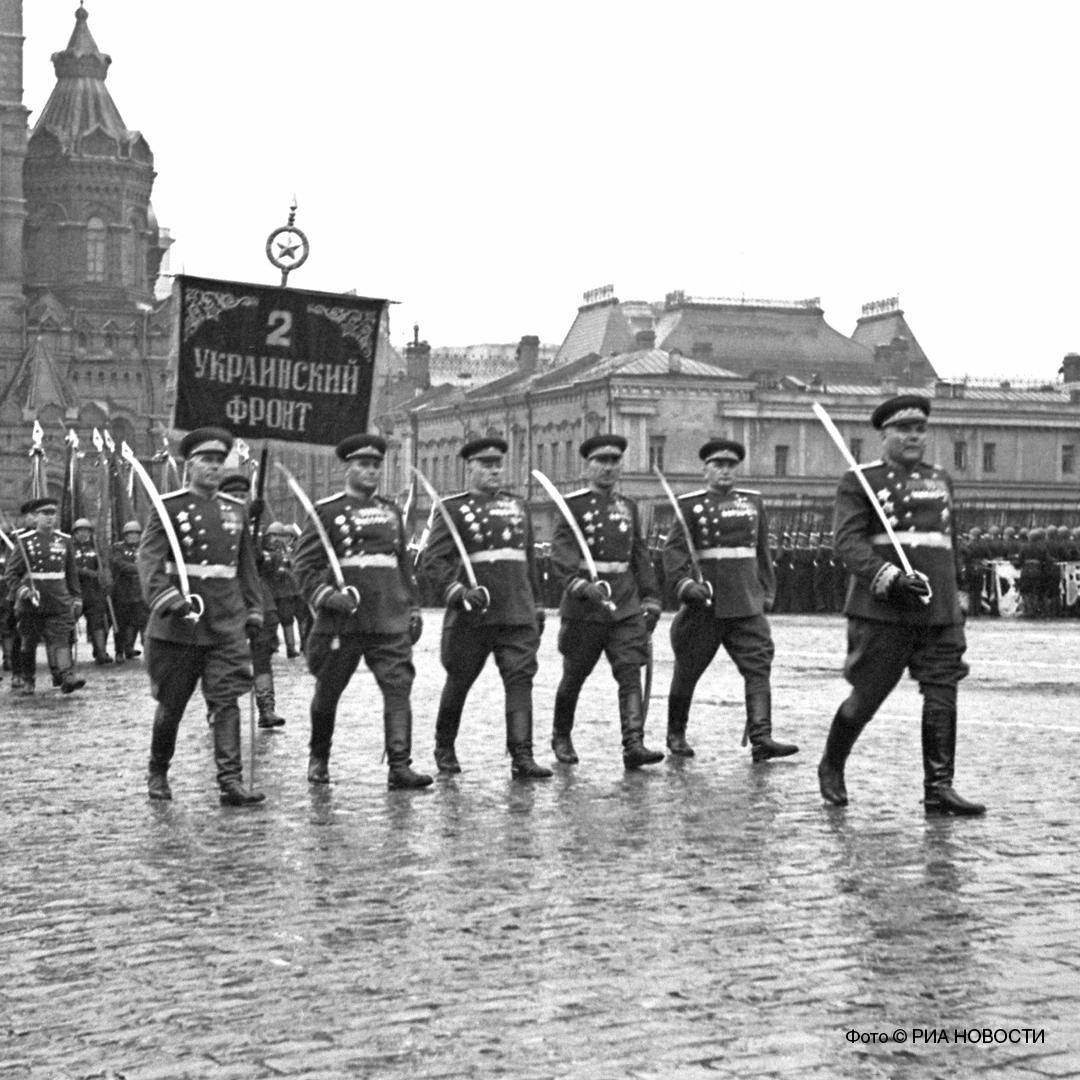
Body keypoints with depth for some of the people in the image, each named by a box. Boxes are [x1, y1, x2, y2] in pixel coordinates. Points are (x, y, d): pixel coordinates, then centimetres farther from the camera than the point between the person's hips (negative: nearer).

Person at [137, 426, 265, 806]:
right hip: (179, 624, -3)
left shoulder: (236, 510, 12)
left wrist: (253, 610, 16)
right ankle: (157, 774, 27)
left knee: (227, 701, -8)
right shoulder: (169, 507, -3)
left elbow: (246, 564, 20)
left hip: (227, 625, 3)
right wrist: (165, 597, -29)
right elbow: (149, 557, -13)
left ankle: (231, 781, -13)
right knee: (171, 704, 8)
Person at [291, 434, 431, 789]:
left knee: (398, 687, -10)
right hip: (342, 622, -3)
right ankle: (318, 759, 29)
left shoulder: (391, 511, 15)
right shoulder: (327, 511, 0)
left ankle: (399, 766, -12)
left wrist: (412, 607, 17)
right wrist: (326, 595, -16)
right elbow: (304, 563, -3)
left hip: (390, 621, 3)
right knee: (327, 693, 9)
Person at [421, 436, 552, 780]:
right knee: (458, 681, 8)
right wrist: (456, 591, -23)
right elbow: (433, 559, -8)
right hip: (472, 613, -3)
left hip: (518, 612, 3)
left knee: (520, 678, -9)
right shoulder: (453, 508, 0)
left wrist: (537, 605, 21)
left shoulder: (516, 506, 16)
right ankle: (444, 749, 28)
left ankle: (522, 757, -12)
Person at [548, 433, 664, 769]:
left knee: (630, 673, -9)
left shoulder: (629, 506, 13)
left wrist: (651, 598, 14)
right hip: (584, 603, -4)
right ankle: (561, 737, 29)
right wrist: (580, 583, -33)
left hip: (626, 603, 4)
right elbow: (561, 552, -17)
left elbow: (640, 554, 20)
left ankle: (633, 744, -16)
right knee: (574, 676, 8)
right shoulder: (573, 505, -4)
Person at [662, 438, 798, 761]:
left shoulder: (753, 501, 13)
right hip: (705, 602, -3)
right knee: (687, 671, 6)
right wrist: (684, 583, -23)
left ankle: (761, 737, -16)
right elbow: (674, 549, -7)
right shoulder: (690, 504, 1)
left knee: (759, 664, -10)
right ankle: (676, 734, 22)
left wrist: (767, 591, 16)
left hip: (747, 602, 3)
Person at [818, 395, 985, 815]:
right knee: (867, 695, 3)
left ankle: (939, 788, 0)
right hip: (881, 611, -4)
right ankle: (831, 767, 25)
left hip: (939, 611, 5)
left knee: (942, 697, -4)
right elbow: (848, 540, -11)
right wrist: (890, 579, -24)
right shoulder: (859, 481, 1)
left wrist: (953, 599, 25)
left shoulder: (941, 481, 18)